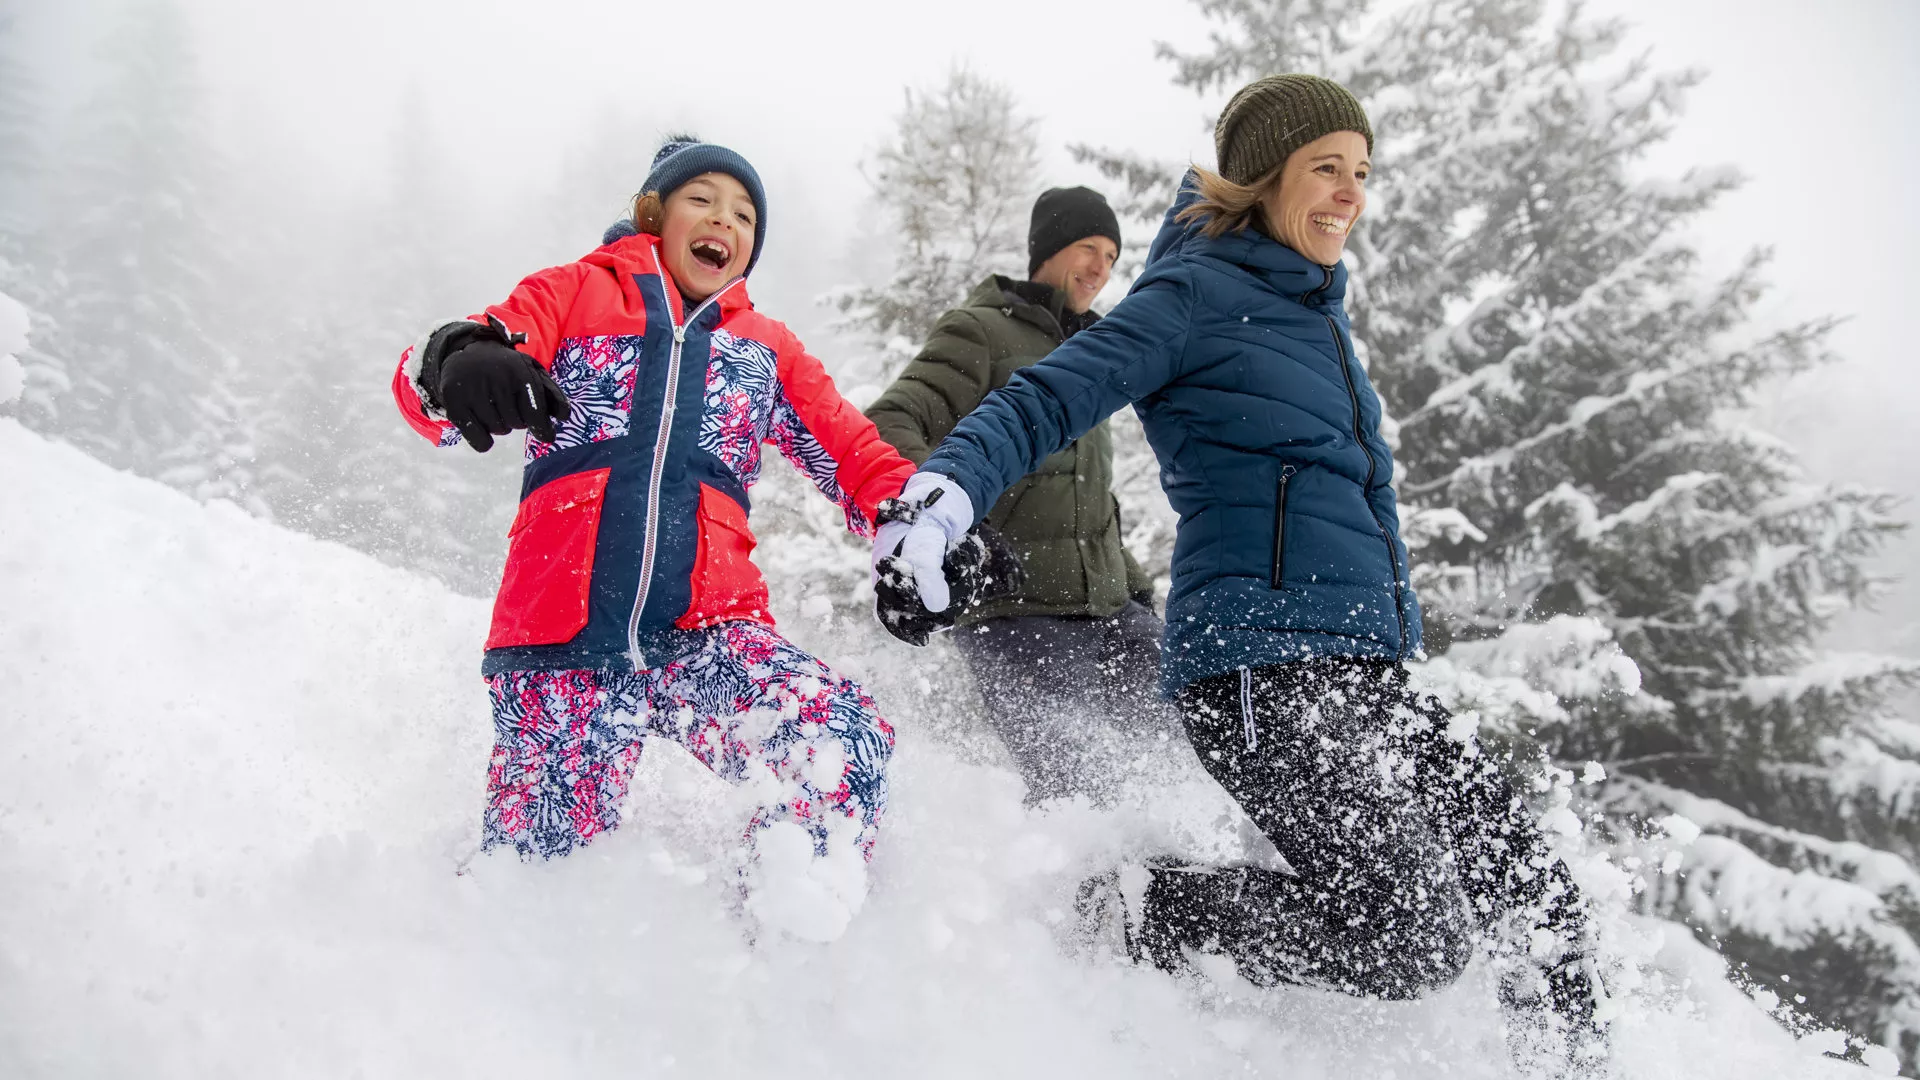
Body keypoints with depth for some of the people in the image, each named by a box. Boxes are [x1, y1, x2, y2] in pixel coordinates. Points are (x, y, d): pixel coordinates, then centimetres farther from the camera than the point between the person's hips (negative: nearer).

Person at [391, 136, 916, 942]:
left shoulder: (767, 351, 25)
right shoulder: (575, 293, 16)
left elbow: (852, 450, 14)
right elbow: (426, 386, 1)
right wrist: (458, 364, -26)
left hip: (704, 632, 2)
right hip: (562, 637, -1)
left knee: (848, 745, -25)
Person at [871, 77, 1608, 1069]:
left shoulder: (1311, 310, 21)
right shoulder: (1195, 296, -3)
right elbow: (1048, 398, -14)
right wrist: (947, 484, -35)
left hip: (1363, 669, 8)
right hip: (1261, 663, -8)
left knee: (1540, 904, 2)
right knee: (1411, 941, -18)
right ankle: (1130, 914, -3)